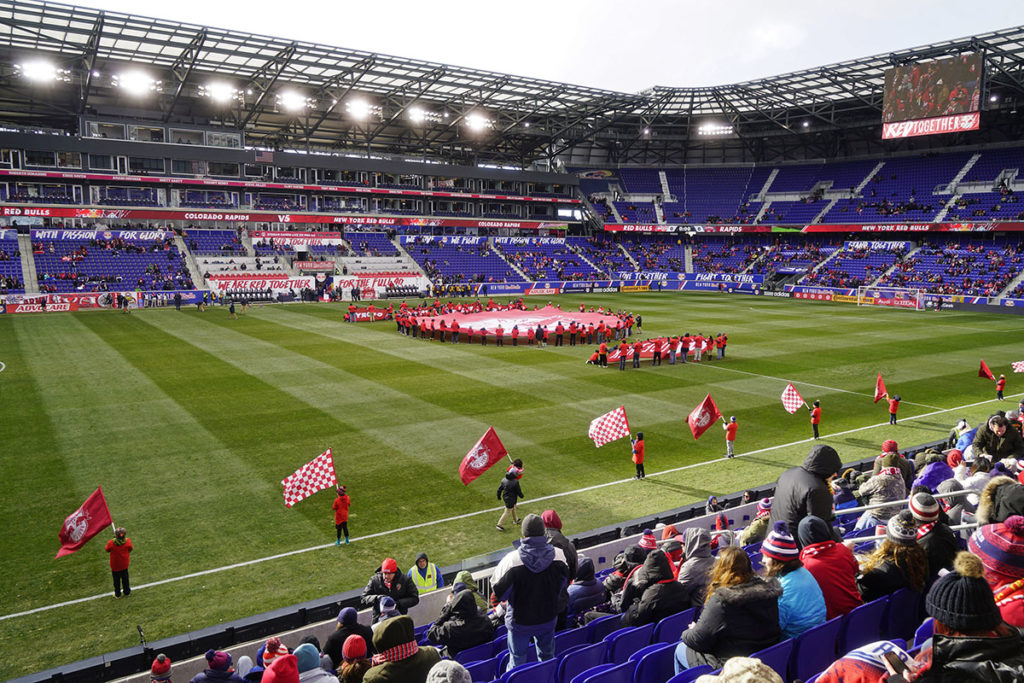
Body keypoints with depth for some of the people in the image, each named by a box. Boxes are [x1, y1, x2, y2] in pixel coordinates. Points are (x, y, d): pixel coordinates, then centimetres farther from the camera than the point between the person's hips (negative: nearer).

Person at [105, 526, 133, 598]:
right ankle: (127, 592, 42)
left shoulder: (111, 543, -32)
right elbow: (130, 550, -11)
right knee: (125, 578, 25)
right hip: (125, 564, 1)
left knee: (116, 580, 23)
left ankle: (117, 594, 41)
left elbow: (107, 550, -11)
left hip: (115, 565, -1)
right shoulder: (128, 541, -28)